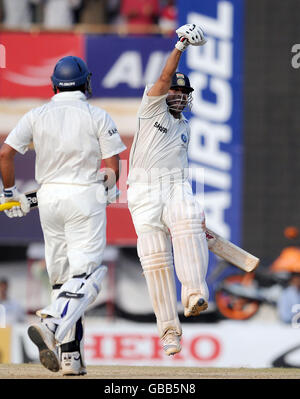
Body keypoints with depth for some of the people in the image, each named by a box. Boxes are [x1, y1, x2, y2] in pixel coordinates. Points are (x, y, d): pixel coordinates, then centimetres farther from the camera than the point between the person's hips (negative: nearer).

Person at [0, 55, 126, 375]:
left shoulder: (37, 115, 5)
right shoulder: (98, 117, -2)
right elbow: (112, 168, -5)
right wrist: (108, 188, 17)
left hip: (49, 196, 4)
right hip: (86, 197, -4)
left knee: (61, 276, 11)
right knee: (85, 274, -8)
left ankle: (70, 357, 7)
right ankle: (50, 325, -34)